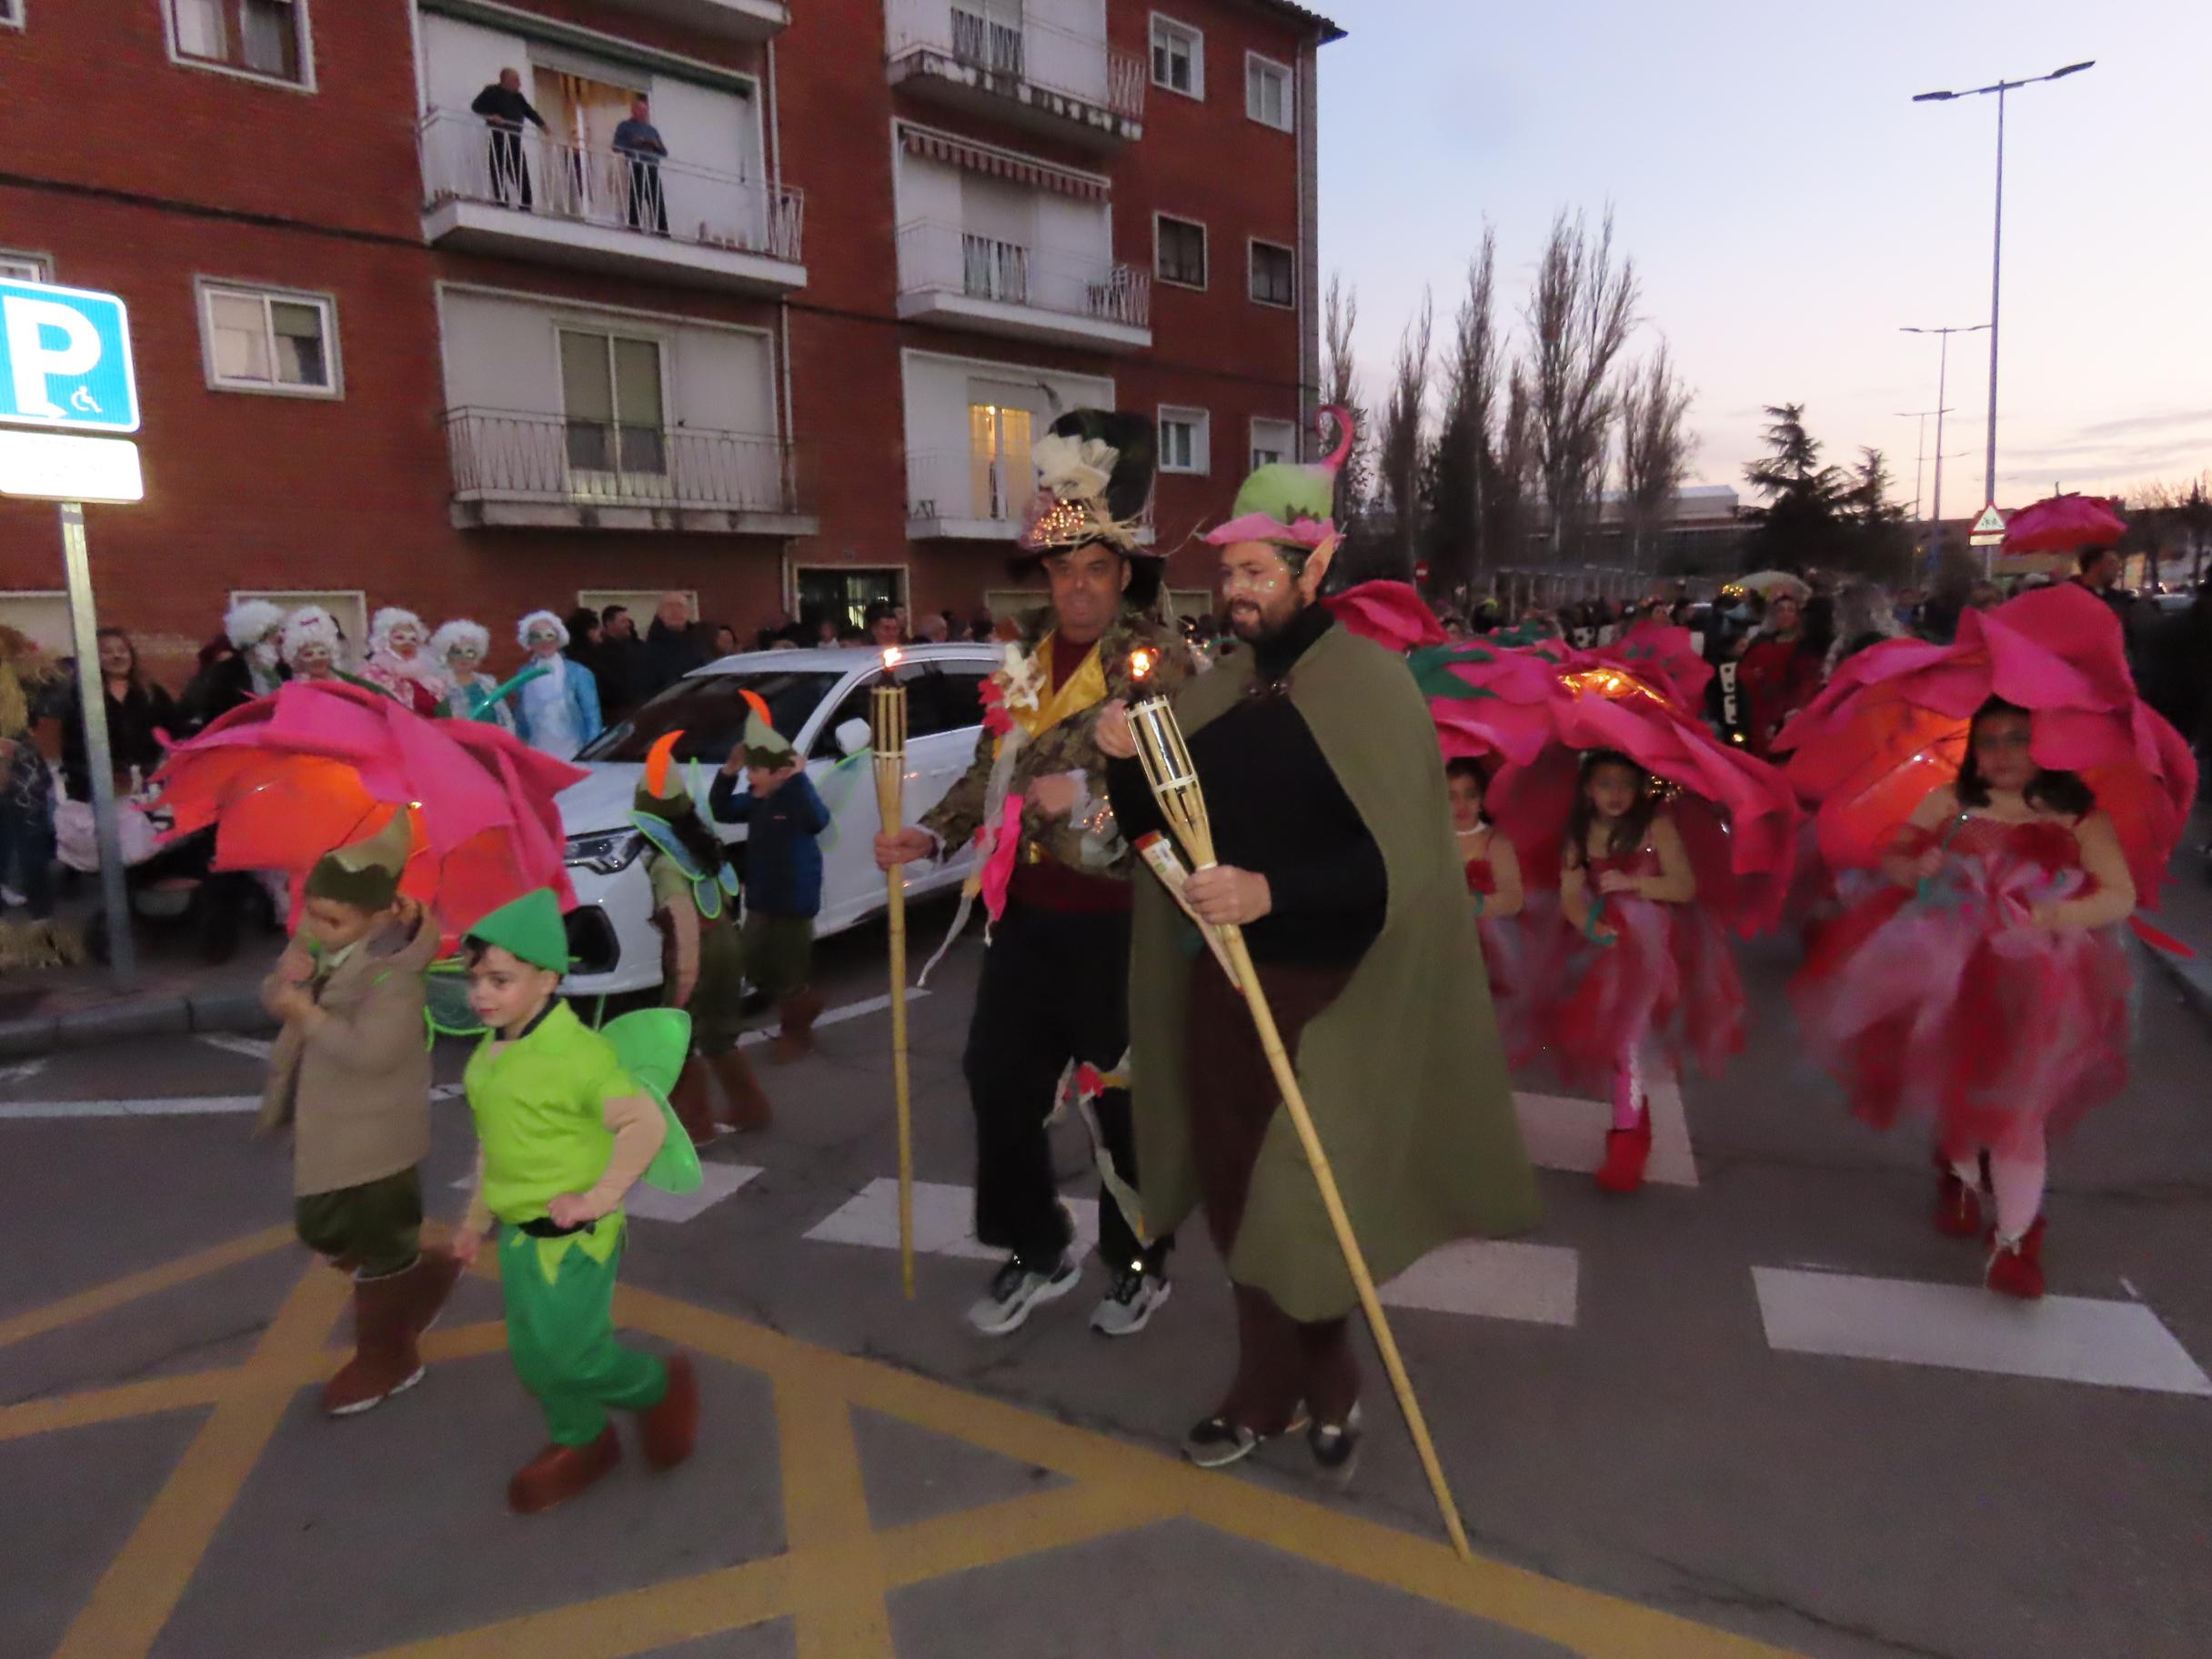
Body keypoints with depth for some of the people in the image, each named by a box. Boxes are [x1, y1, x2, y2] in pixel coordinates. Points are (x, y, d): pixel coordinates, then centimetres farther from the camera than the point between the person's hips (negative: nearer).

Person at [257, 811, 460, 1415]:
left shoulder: (391, 971, -26)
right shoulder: (315, 939, -1)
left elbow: (371, 1049, -35)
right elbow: (274, 998, 5)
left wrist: (308, 1013, -24)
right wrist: (284, 982, -18)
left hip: (375, 1134, -9)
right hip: (321, 1124, 9)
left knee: (380, 1249, 8)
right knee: (319, 1231, 23)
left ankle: (385, 1360, 28)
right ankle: (425, 1272, 43)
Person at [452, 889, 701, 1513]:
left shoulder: (578, 1052, -23)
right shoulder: (487, 1056, 4)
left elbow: (646, 1122, -28)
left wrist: (600, 1195, -28)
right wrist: (477, 1216, 22)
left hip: (573, 1236, -8)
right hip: (518, 1233, 8)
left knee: (567, 1357, -4)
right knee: (534, 1357, 17)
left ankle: (660, 1387, 23)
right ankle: (581, 1443, 39)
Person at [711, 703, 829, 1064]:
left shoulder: (796, 798, -21)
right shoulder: (756, 799, 4)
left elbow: (818, 820, -40)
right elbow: (721, 812, 11)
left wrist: (800, 778, -45)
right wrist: (727, 773, -2)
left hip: (794, 902, -9)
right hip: (760, 900, 9)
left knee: (790, 971, 4)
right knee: (757, 968, 18)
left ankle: (797, 1033, 23)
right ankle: (806, 1005, 38)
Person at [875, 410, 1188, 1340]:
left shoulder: (1158, 663, -9)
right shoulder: (1024, 658, 10)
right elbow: (992, 767, 17)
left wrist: (1091, 798, -25)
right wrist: (933, 834, 5)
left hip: (1112, 919, -6)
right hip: (1022, 908, 6)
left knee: (1118, 1092, 7)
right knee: (999, 1077, 10)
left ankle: (1139, 1264, 30)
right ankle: (1035, 1254, 31)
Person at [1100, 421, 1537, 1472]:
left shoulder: (1369, 682, -11)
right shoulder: (1216, 689, 7)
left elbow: (1399, 858, -18)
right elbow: (1157, 830, 12)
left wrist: (1273, 891, -30)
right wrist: (1124, 764, -8)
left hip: (1325, 989, -6)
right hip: (1220, 979, 6)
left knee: (1299, 1205, 1)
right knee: (1239, 1195, 13)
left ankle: (1321, 1386, 30)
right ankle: (1276, 1388, 32)